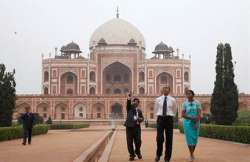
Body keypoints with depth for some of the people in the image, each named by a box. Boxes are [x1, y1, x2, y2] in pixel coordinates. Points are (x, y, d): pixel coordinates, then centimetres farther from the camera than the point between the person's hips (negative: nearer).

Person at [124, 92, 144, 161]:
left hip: (137, 127, 2)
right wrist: (129, 99, -35)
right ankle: (132, 155, 9)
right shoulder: (130, 107, 8)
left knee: (138, 141, -5)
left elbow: (142, 118, 19)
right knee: (129, 142, -3)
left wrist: (140, 119, -6)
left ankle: (137, 152, 22)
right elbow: (128, 104, -13)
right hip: (129, 126, -2)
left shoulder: (139, 111, 20)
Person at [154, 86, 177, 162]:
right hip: (160, 119, 0)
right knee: (159, 138, -9)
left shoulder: (172, 100, 4)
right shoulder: (158, 100, 5)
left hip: (169, 119, 0)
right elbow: (155, 110, 18)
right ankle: (158, 154, 14)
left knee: (169, 139, 1)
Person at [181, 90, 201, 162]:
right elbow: (182, 114, -4)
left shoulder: (197, 103, 1)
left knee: (195, 139, 4)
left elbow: (199, 114, -5)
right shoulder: (185, 103, 1)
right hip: (187, 123, -1)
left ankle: (192, 153, 23)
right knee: (189, 139, -5)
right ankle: (191, 155, -1)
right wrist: (191, 118, -16)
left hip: (195, 123, 1)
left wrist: (197, 123, -17)